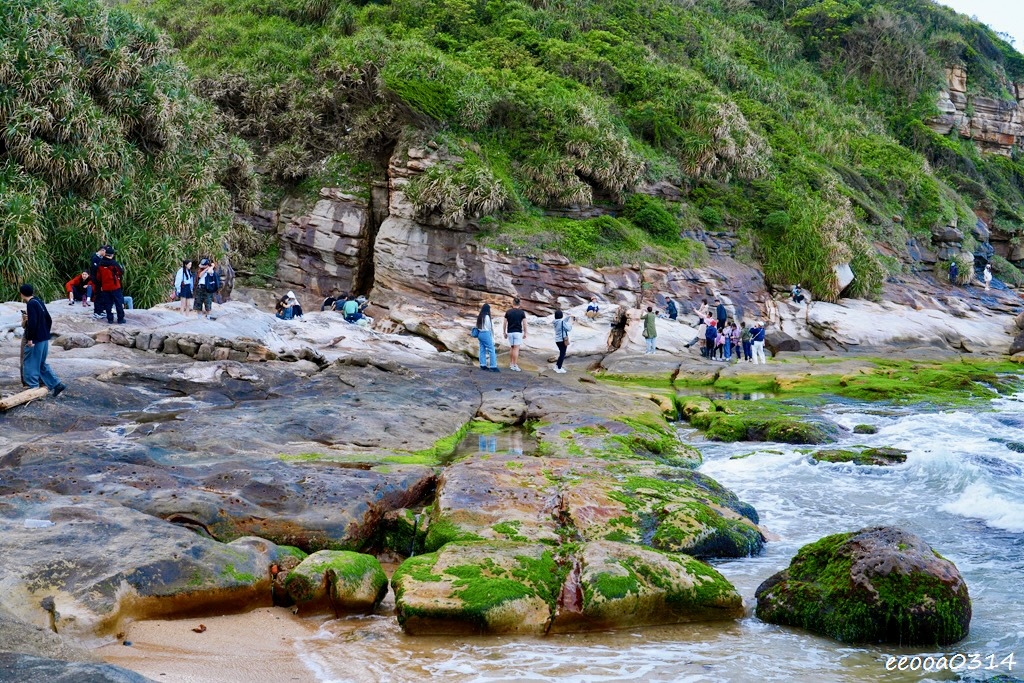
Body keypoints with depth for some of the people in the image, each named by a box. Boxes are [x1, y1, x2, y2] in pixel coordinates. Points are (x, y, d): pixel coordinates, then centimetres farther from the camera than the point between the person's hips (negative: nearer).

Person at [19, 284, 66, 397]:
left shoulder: (31, 304, -14)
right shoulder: (39, 302, 12)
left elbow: (32, 322, -24)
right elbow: (49, 320, 16)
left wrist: (29, 338, -19)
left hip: (35, 340, -9)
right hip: (44, 339, 9)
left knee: (30, 365, 1)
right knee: (41, 364, 16)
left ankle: (34, 388, 3)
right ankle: (57, 384, 9)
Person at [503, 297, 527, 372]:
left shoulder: (508, 312, 3)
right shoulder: (522, 312, -4)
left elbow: (504, 323, 4)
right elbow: (524, 324, -5)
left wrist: (504, 332, 13)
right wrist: (525, 333, 5)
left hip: (510, 332, 3)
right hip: (518, 332, -3)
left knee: (511, 348, 17)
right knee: (516, 349, -6)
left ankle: (511, 364, 23)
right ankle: (515, 366, -10)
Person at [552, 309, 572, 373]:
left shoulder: (555, 321, 5)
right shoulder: (562, 322, -18)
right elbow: (568, 329, -14)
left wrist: (569, 317, 17)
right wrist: (570, 323, 0)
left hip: (557, 340, 8)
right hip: (563, 340, -8)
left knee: (561, 353, 22)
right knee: (562, 354, 1)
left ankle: (557, 366, 26)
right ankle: (559, 369, 3)